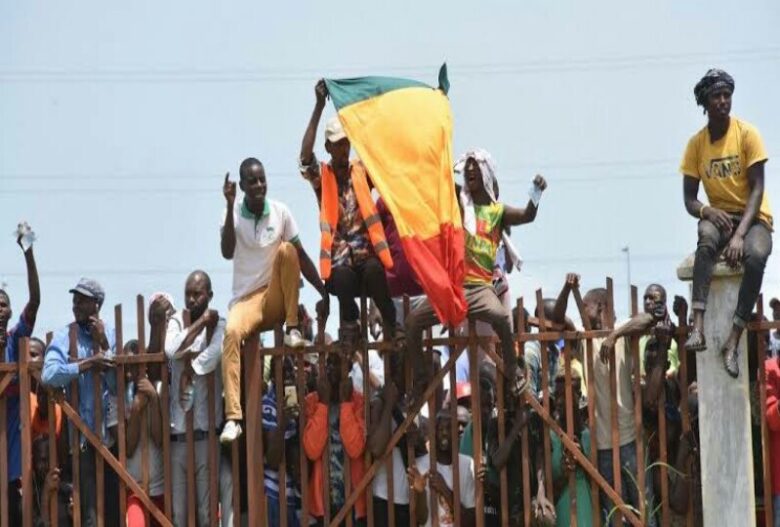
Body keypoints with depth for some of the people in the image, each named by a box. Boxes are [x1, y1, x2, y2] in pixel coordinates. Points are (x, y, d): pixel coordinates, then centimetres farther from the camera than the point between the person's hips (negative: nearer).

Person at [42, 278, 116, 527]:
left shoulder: (111, 335, 6)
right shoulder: (64, 336, -1)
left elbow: (117, 387, -2)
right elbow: (49, 375, -18)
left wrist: (104, 345, -8)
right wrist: (87, 364, -22)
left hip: (107, 431, 3)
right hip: (80, 434, -3)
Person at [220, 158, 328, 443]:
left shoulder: (281, 212, -2)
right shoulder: (233, 213, -7)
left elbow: (302, 257, 1)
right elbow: (227, 253, -23)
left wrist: (325, 293, -4)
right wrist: (231, 207, -29)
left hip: (276, 298, 2)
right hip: (246, 299, -2)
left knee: (288, 249, -23)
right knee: (231, 332, -34)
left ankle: (293, 328, -15)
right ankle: (233, 418, -39)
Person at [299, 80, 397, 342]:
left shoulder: (361, 171, 12)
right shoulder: (322, 177, 6)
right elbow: (304, 158, -13)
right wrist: (319, 106, -18)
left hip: (367, 257, 1)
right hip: (340, 264, -1)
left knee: (374, 270, -34)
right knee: (344, 277, -36)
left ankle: (390, 324, -17)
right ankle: (349, 330, -18)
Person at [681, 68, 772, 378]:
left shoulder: (747, 133, -8)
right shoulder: (696, 144, 0)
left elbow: (757, 189, -13)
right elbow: (689, 200, 0)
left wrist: (740, 235, -25)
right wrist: (707, 211, -25)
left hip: (754, 218, -2)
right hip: (719, 217, 2)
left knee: (756, 257, -37)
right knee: (706, 238, -37)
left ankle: (733, 341, -31)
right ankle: (698, 327, -46)